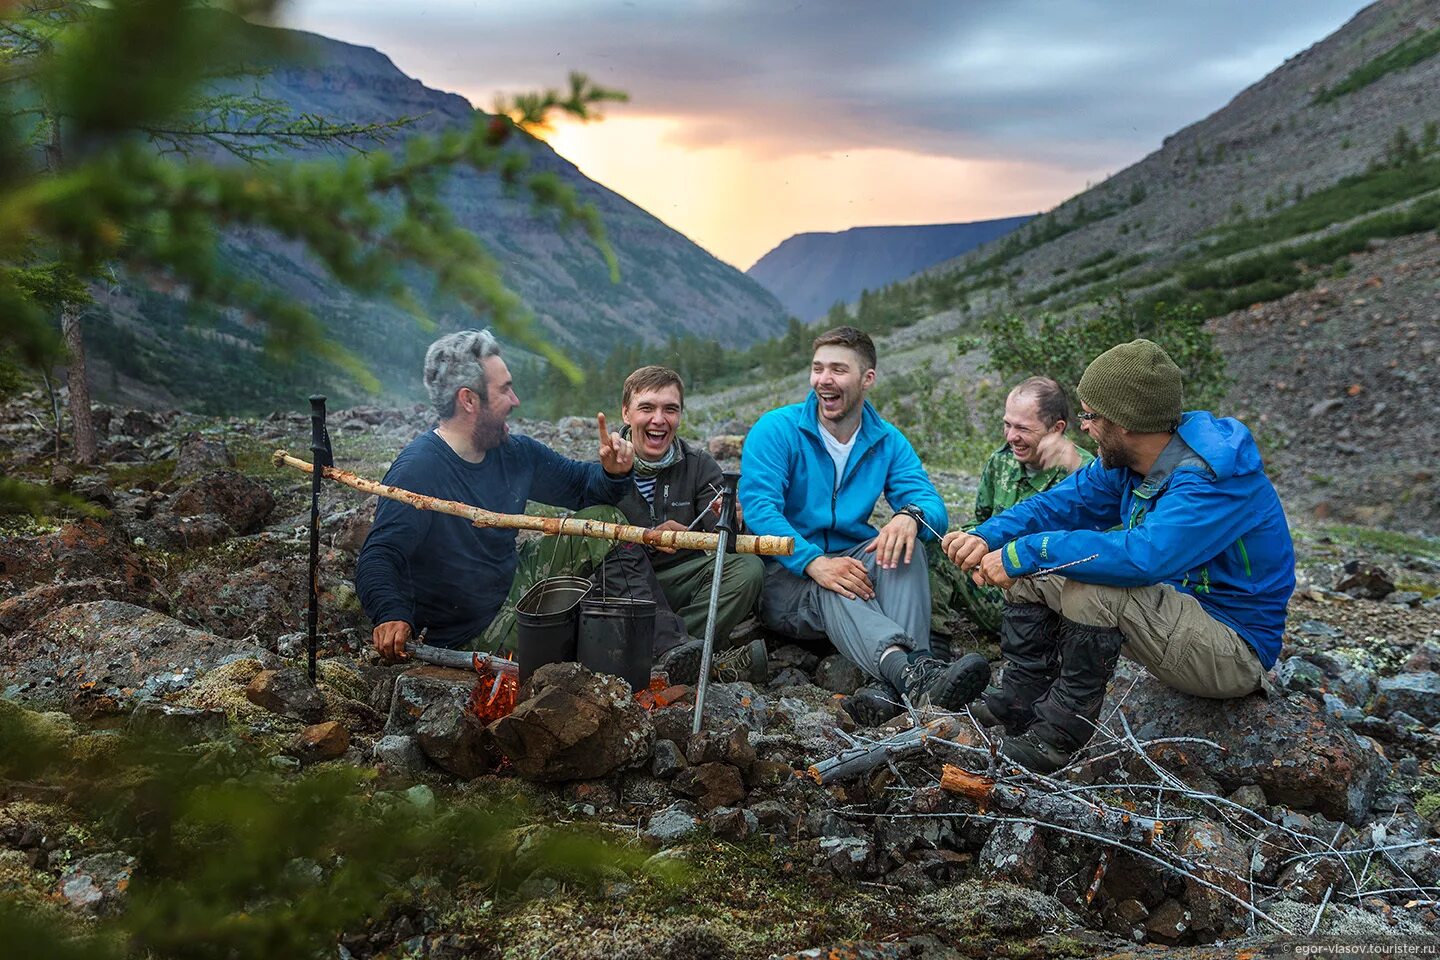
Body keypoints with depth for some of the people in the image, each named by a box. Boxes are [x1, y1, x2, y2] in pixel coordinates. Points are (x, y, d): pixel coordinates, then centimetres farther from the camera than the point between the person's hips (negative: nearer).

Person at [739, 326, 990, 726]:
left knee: (903, 543, -27)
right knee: (833, 593, -36)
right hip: (785, 577, -3)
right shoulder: (775, 430, -4)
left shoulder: (888, 442, 8)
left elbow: (932, 505, -3)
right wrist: (814, 562, -35)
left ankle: (896, 684, -46)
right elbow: (758, 507, -18)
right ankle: (916, 672, -63)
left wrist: (910, 515, -31)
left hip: (853, 565, 3)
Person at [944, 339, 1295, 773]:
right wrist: (988, 537, -17)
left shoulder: (1215, 477, -29)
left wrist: (1026, 552, -36)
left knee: (1091, 587, -33)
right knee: (1032, 571, 3)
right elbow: (1062, 502, 2)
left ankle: (1061, 731, -17)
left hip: (1236, 651, -9)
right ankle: (1018, 701, 2)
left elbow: (1145, 556, -42)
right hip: (1176, 611, 9)